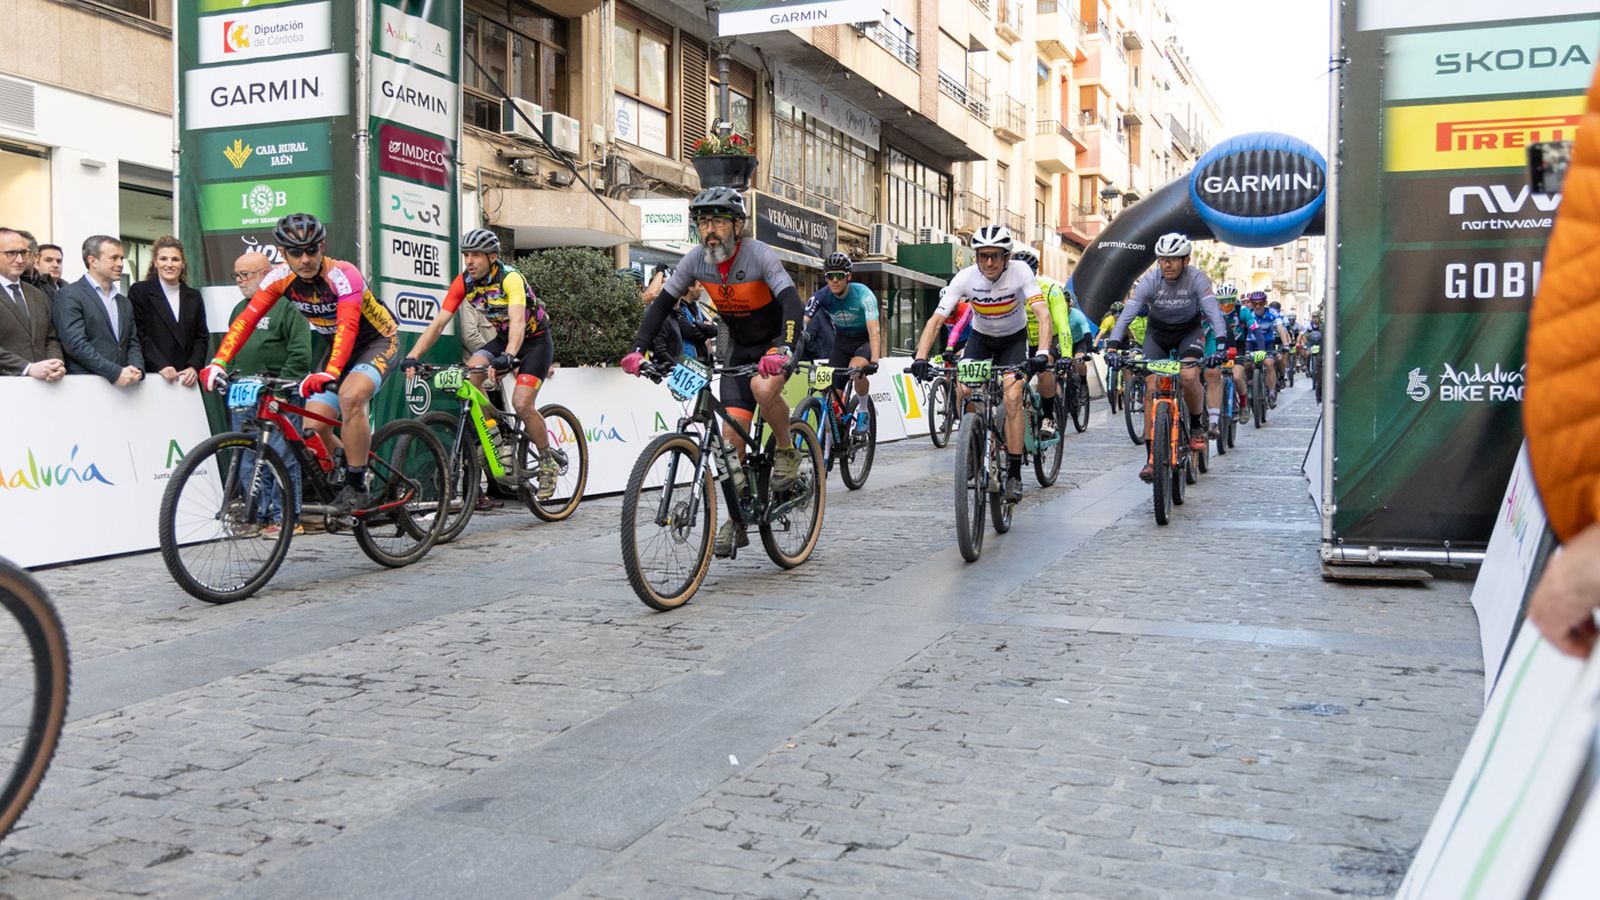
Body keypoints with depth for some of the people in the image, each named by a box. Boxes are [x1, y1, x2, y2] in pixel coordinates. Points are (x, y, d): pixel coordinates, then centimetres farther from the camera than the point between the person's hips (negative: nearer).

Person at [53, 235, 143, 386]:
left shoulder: (124, 302, 20)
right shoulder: (69, 296, 0)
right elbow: (76, 344, -9)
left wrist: (136, 370, -4)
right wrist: (115, 372, -15)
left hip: (123, 383, 5)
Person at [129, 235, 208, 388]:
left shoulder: (194, 297, 16)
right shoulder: (139, 291, 4)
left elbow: (202, 337, 11)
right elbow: (138, 334, -4)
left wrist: (194, 367, -5)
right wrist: (161, 366, -15)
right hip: (151, 375, -3)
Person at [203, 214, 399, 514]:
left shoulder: (343, 275, -30)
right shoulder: (281, 276, -13)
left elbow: (347, 326, -44)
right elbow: (246, 319, -18)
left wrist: (329, 373, -60)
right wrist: (218, 362, -32)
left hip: (377, 341, -6)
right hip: (337, 346, 6)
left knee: (350, 396, -34)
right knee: (314, 428, -5)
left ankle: (357, 488, -22)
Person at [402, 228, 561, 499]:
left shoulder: (510, 278, -28)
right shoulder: (464, 282, -12)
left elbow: (517, 320, -43)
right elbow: (438, 322, -17)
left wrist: (508, 357, -60)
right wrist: (413, 356, -30)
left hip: (535, 340, -5)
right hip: (503, 338, 5)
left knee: (522, 404, -20)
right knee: (471, 373, -23)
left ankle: (549, 464, 1)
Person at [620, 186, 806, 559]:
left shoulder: (759, 255, -25)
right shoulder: (696, 259, -11)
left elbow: (792, 304, -36)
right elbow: (662, 304, -6)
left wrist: (784, 350, -53)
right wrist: (638, 349, -19)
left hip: (777, 341, -5)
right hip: (739, 346, 5)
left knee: (763, 387, -37)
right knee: (731, 433, -4)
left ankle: (786, 451, -9)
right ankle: (737, 520, 8)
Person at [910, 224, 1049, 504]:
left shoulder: (1020, 271, -27)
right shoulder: (966, 277, -24)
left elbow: (1043, 315, -35)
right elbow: (936, 320, -27)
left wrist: (1042, 353, -51)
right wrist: (920, 358, -41)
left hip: (1013, 339, -2)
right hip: (980, 337, 2)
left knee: (1012, 397, -21)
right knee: (963, 390, -22)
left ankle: (1014, 474, -12)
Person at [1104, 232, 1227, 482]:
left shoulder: (1196, 279, -24)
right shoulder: (1150, 281, -22)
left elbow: (1213, 312, -33)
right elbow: (1127, 313, -29)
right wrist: (1114, 344, -43)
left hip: (1189, 331, -1)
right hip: (1157, 333, 1)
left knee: (1189, 377, -28)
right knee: (1151, 388, -12)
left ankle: (1197, 426, 2)